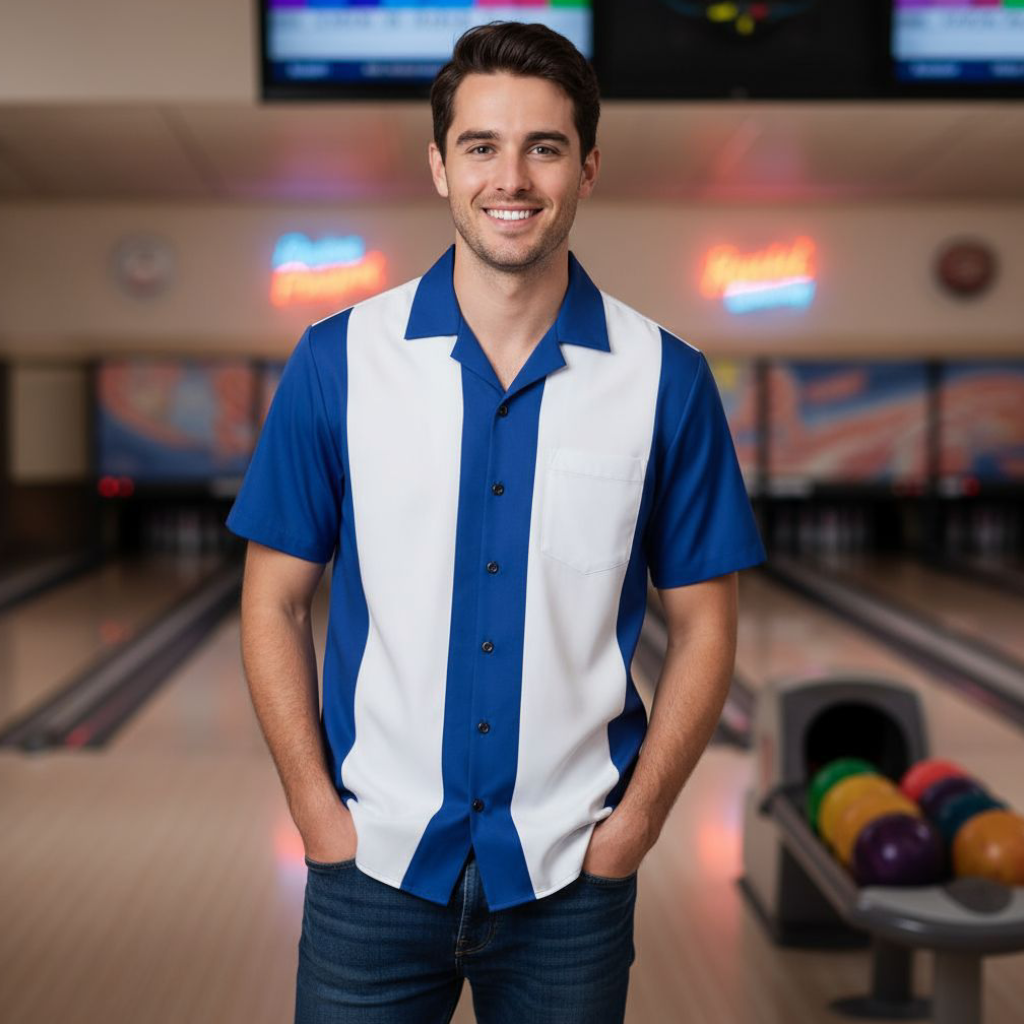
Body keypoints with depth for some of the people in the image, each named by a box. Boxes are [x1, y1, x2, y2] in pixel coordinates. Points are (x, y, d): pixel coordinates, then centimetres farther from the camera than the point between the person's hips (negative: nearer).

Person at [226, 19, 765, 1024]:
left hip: (570, 870, 0)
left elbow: (701, 624, 2)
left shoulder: (666, 381, -4)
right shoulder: (339, 359, -4)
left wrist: (635, 822, -4)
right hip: (375, 862, 0)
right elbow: (275, 602, 1)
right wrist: (318, 810, -5)